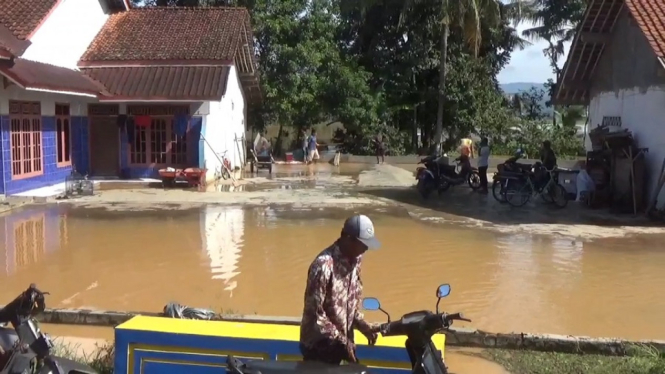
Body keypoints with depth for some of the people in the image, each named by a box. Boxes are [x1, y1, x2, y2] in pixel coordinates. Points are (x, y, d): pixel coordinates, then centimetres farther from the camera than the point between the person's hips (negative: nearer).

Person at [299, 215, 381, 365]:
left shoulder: (354, 259, -1)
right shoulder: (323, 265, -26)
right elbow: (314, 313, -24)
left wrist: (363, 325, -3)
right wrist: (341, 341, -21)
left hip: (338, 342, 7)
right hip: (318, 344, -7)